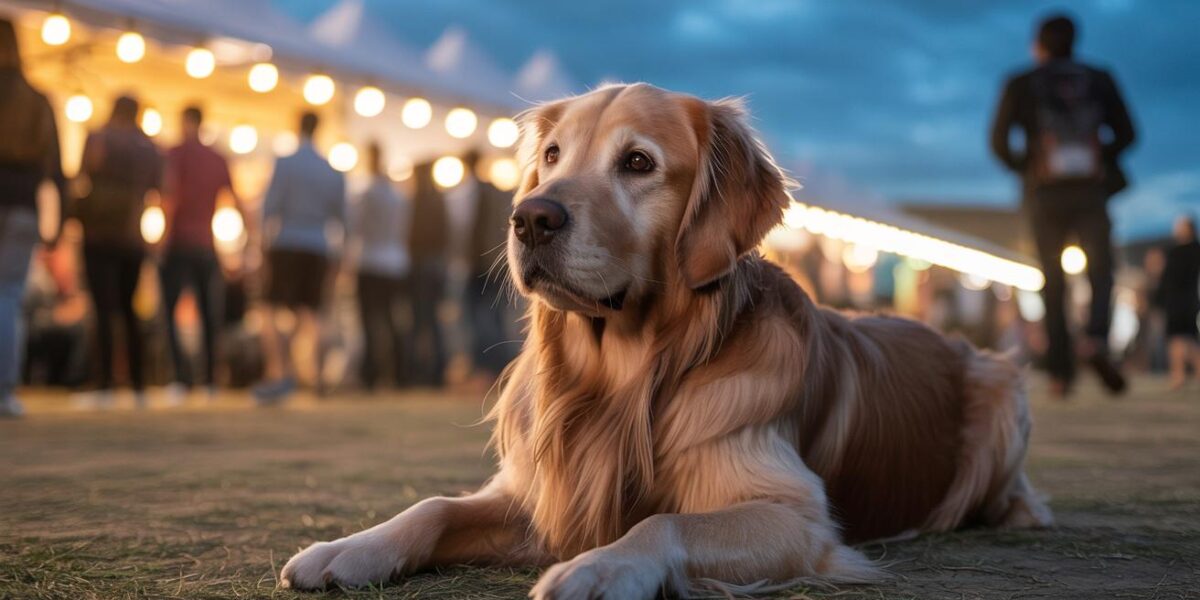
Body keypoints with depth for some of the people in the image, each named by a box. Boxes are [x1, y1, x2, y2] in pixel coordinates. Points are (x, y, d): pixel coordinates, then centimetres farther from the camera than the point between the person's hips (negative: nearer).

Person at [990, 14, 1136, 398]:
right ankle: (1096, 338, -24)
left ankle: (1060, 371, 3)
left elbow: (999, 142, -3)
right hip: (1091, 191, 0)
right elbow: (1126, 133, 4)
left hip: (1045, 193, 0)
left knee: (1053, 283, 8)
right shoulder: (1099, 79, 8)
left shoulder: (1020, 85, 4)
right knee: (1100, 272, 5)